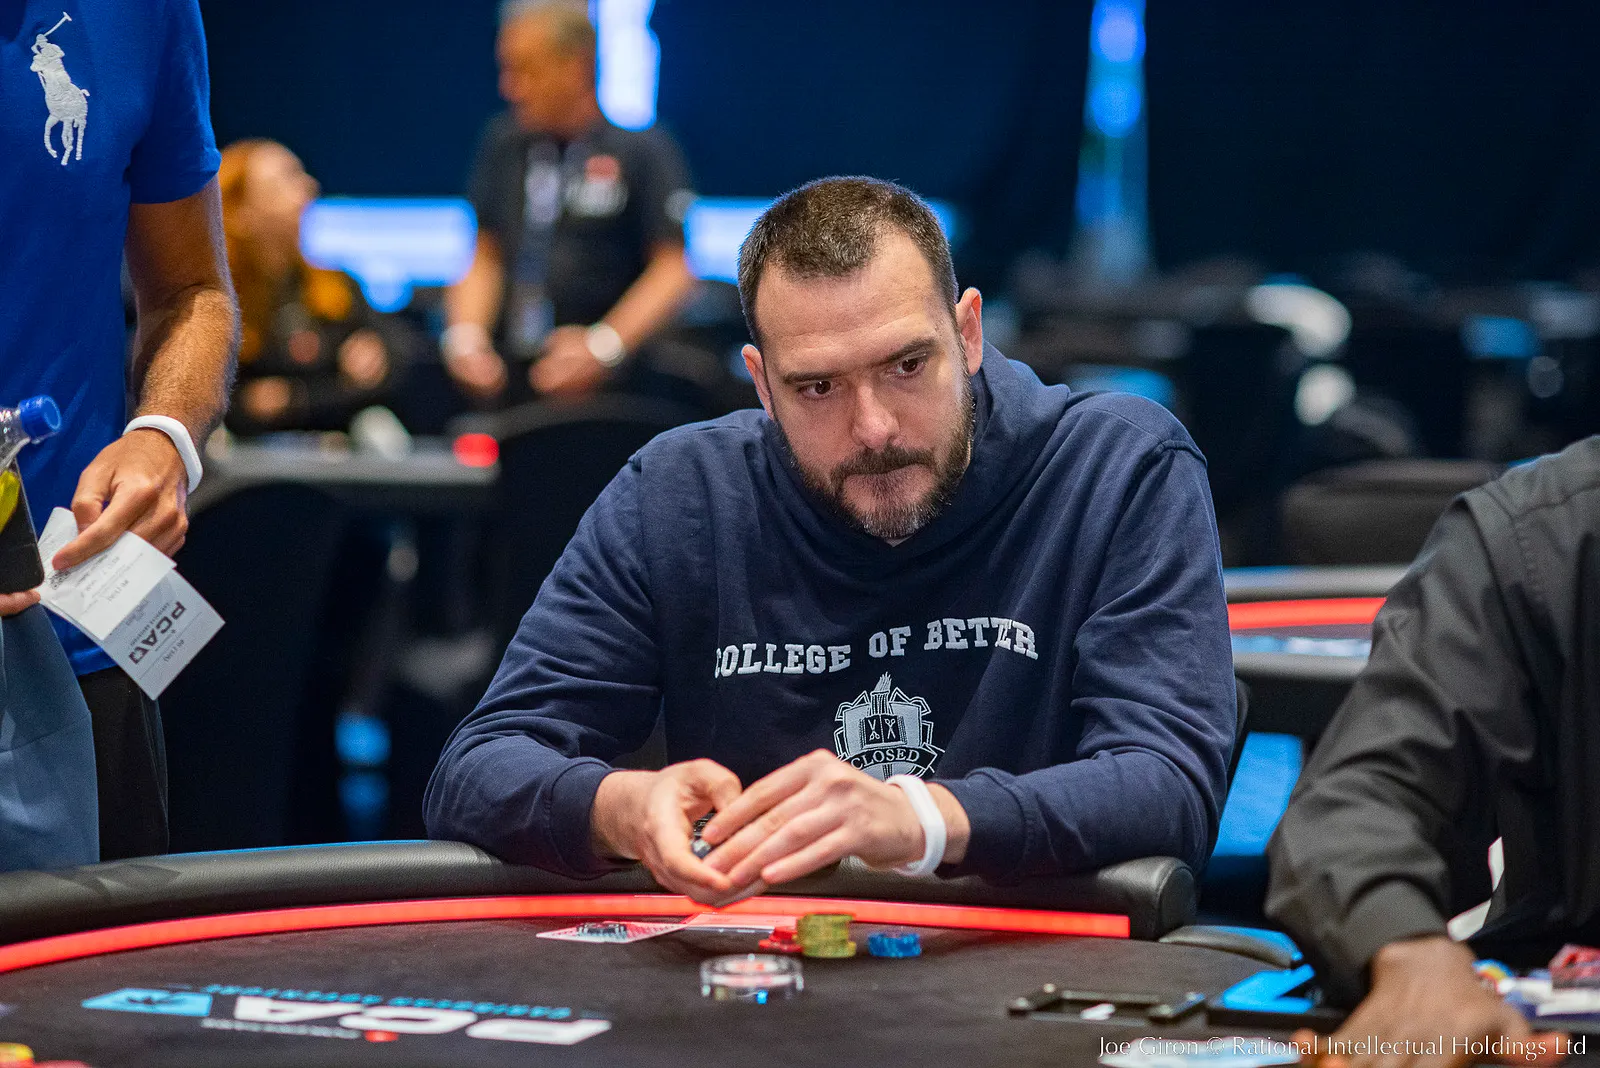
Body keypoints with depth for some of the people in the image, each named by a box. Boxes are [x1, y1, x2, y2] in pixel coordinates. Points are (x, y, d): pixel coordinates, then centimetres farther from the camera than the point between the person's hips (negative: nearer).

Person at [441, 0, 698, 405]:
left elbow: (674, 268, -5)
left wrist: (603, 347, -15)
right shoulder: (503, 143, 12)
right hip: (508, 382, 4)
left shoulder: (641, 148, -3)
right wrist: (466, 336, 0)